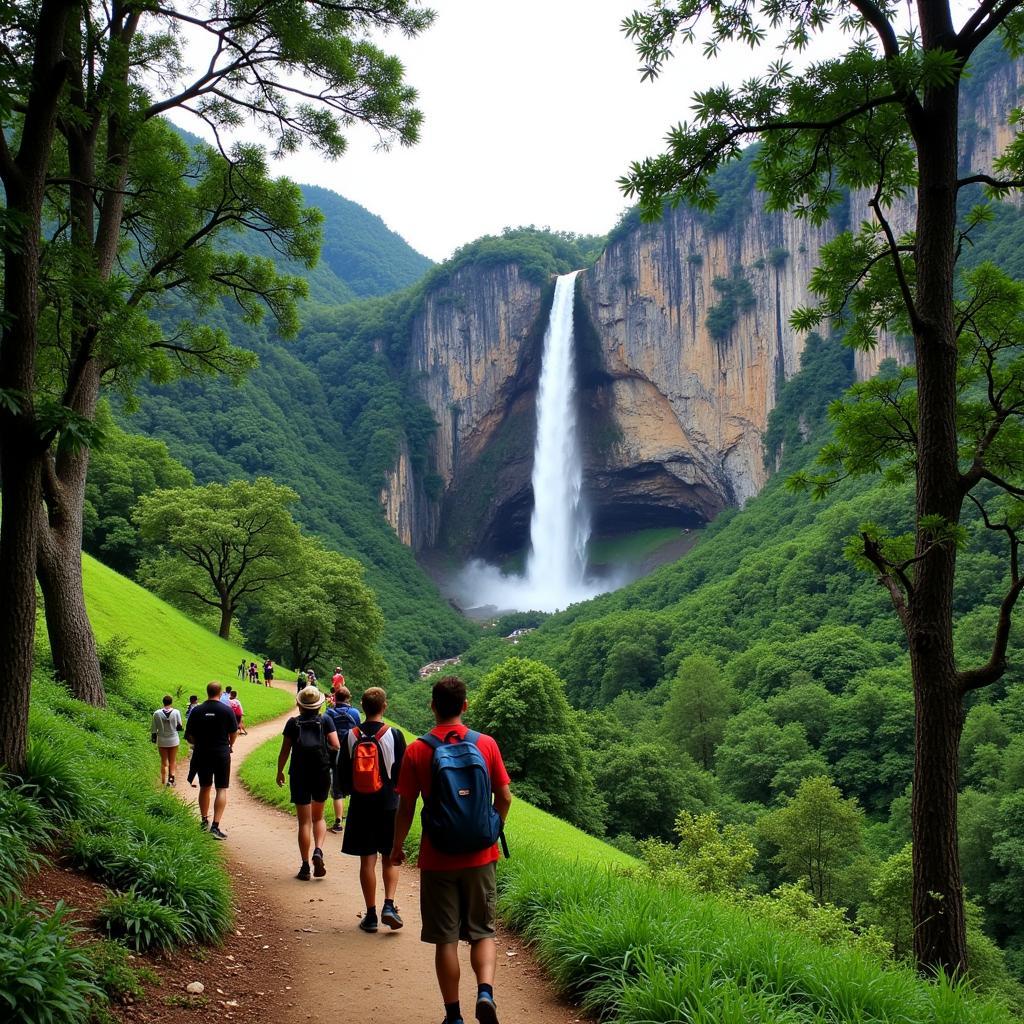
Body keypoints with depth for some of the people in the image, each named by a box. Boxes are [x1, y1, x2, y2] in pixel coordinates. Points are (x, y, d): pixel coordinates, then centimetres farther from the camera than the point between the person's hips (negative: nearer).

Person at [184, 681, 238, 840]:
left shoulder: (197, 711, -2)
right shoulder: (227, 710, -8)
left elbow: (189, 736, 1)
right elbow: (234, 733, -2)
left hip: (202, 754, 3)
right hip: (222, 754, -3)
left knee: (205, 787, 18)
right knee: (221, 789, -1)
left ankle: (204, 821, 29)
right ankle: (215, 826, -11)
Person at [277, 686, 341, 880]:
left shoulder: (293, 723, -2)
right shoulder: (325, 720, -2)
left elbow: (284, 751, -1)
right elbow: (336, 746, -8)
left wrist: (280, 771, 14)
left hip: (299, 775, -1)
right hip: (322, 774, 1)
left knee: (304, 822, 7)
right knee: (318, 817, 20)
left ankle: (305, 866, 8)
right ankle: (318, 851, -4)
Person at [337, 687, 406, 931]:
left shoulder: (351, 736, -3)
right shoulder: (394, 735, -9)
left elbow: (342, 772, 3)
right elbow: (404, 772, -4)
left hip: (360, 805, 1)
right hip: (389, 805, -1)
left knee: (367, 860, 7)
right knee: (390, 858, 12)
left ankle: (371, 914, 10)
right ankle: (389, 905, -3)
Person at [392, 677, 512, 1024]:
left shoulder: (416, 751, -8)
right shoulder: (486, 744, -4)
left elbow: (405, 807, -5)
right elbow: (504, 798, 1)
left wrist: (397, 848, 10)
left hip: (438, 859, -1)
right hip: (480, 856, 1)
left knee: (446, 939, 9)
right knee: (482, 932, 14)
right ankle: (485, 991, -8)